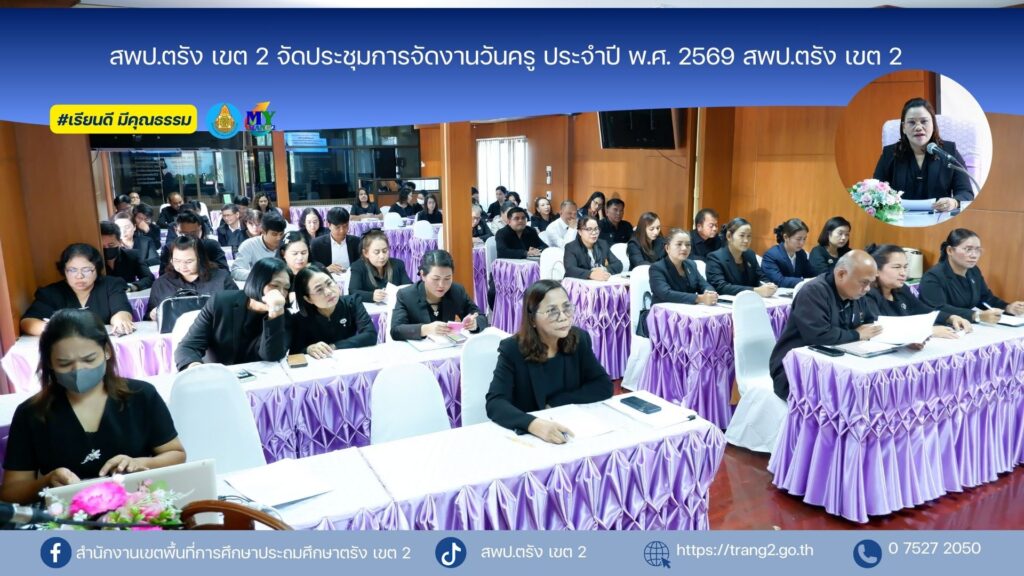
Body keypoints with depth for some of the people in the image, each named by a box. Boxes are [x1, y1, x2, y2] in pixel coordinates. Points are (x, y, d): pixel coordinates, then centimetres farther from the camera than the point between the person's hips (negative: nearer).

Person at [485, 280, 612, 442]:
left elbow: (604, 386, -2)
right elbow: (495, 403, -23)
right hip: (525, 436, -2)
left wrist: (555, 403, -12)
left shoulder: (579, 339, -3)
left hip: (572, 432, 2)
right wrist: (533, 424, -40)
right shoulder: (512, 349, -14)